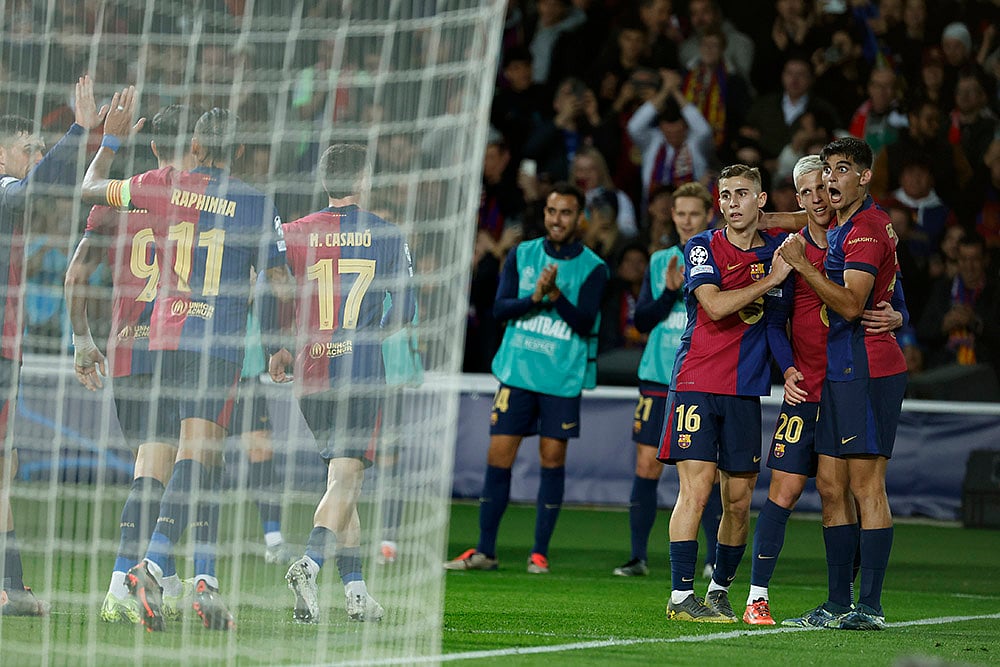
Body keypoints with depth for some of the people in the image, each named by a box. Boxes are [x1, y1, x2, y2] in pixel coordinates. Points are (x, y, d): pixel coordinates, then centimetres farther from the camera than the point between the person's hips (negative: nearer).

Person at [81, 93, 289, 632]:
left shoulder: (164, 185, 2)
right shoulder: (255, 204, -3)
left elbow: (90, 190, 14)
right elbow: (279, 280, 0)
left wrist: (111, 140, 28)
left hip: (167, 335, 4)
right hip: (219, 343, -4)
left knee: (207, 454, 14)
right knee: (196, 457, -9)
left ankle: (207, 580, 9)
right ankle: (152, 566, -28)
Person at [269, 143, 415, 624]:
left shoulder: (294, 233, 4)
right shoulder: (385, 235, 2)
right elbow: (404, 309, 5)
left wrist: (277, 350, 15)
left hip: (310, 376, 3)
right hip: (361, 373, -3)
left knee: (342, 478, 14)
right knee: (345, 480, -7)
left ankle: (356, 590, 12)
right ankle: (310, 564, -31)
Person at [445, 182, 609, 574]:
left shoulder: (593, 268, -1)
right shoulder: (522, 255, 7)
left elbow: (586, 322, -11)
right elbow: (500, 308, -1)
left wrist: (555, 295, -24)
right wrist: (534, 296, -18)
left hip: (563, 380, -2)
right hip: (517, 373, 2)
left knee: (553, 459, -1)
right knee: (498, 457, 0)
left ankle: (540, 552, 9)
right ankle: (485, 551, 8)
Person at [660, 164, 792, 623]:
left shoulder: (776, 250, 10)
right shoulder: (702, 247, -1)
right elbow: (714, 306, -16)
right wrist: (770, 280, -14)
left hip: (746, 390, 4)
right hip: (697, 384, -4)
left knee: (739, 501, 4)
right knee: (695, 490, -12)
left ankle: (720, 590, 20)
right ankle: (681, 597, -9)